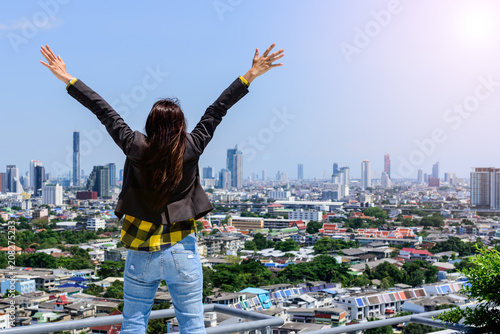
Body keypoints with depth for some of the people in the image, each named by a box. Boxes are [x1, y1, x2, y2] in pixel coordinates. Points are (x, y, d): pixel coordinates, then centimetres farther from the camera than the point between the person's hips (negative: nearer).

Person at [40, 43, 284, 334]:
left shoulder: (136, 147, -7)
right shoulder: (191, 147, -8)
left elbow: (104, 111, -1)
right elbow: (217, 110, -4)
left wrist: (67, 78, 6)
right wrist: (250, 76, 2)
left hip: (142, 253, 1)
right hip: (182, 252, 0)